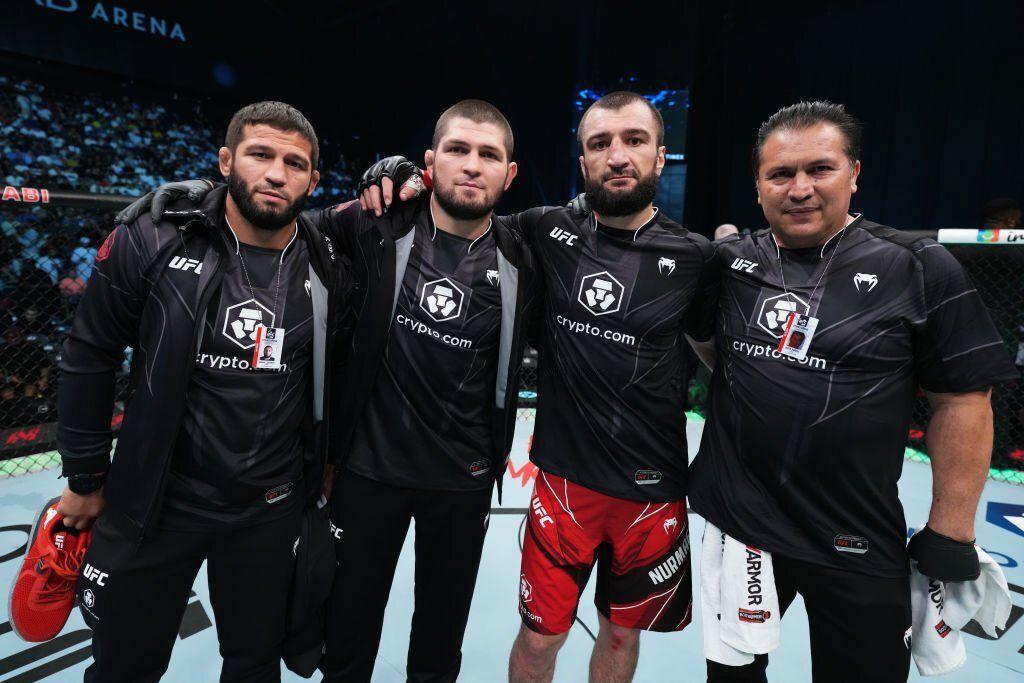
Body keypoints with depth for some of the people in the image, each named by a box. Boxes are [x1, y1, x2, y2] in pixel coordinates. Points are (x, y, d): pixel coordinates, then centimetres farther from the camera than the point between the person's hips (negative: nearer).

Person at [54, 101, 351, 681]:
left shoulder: (330, 270, -6)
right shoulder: (151, 243, -12)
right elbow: (91, 356, -3)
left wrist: (322, 463, 10)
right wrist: (87, 478, 3)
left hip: (271, 512, 2)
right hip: (154, 504, -1)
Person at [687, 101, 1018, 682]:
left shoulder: (919, 268, -9)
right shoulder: (730, 261, 0)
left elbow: (963, 402, -6)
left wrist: (950, 536, -6)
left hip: (859, 548, -2)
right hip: (731, 524, 3)